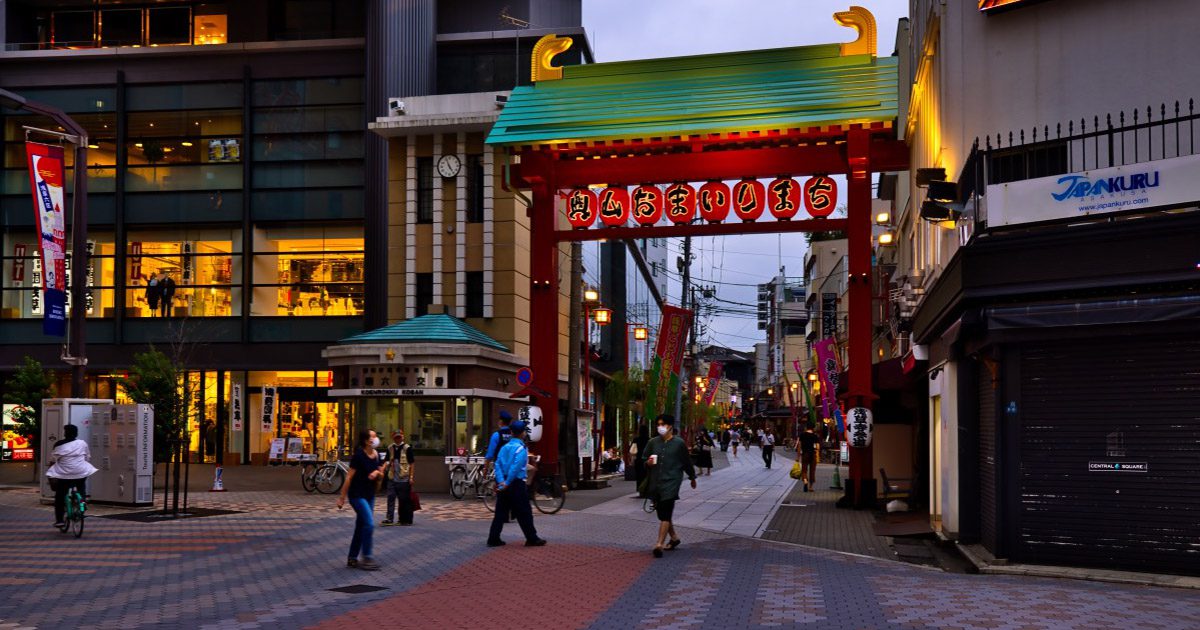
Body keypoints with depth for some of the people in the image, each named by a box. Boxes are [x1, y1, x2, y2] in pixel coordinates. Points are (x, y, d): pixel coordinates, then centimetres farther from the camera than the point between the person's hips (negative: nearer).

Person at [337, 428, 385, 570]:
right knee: (369, 524, -16)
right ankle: (366, 558, -9)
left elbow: (381, 474, 13)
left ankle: (352, 559, 20)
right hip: (357, 495, -8)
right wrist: (342, 497, -13)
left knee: (361, 527, 11)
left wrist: (377, 472, -11)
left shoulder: (376, 455, 4)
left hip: (370, 495, 8)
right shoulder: (359, 455, -17)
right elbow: (349, 477, -15)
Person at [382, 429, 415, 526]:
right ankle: (389, 518, -5)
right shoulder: (390, 448, 11)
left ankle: (406, 520, 8)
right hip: (392, 478, 4)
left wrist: (411, 477, -9)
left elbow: (412, 463, -4)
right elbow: (387, 461, 19)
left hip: (404, 479, -4)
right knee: (391, 497, -4)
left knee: (405, 500, 1)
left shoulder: (407, 448, -3)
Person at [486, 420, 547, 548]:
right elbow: (516, 468, -19)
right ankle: (532, 539, 7)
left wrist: (501, 482, -8)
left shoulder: (504, 447, 9)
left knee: (500, 512, 10)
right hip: (516, 484, -6)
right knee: (524, 513, 2)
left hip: (503, 484, 6)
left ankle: (493, 539, 7)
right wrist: (507, 483, -16)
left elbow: (498, 465, 0)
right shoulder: (521, 448, -10)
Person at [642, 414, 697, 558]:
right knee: (662, 513, 15)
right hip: (655, 482, 5)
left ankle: (660, 545, -18)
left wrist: (692, 478, 21)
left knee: (665, 514, -13)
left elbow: (687, 462, 11)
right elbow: (643, 461, 14)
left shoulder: (679, 443, -1)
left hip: (671, 481, -5)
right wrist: (648, 463, -9)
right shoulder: (652, 443, 8)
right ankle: (674, 537, 35)